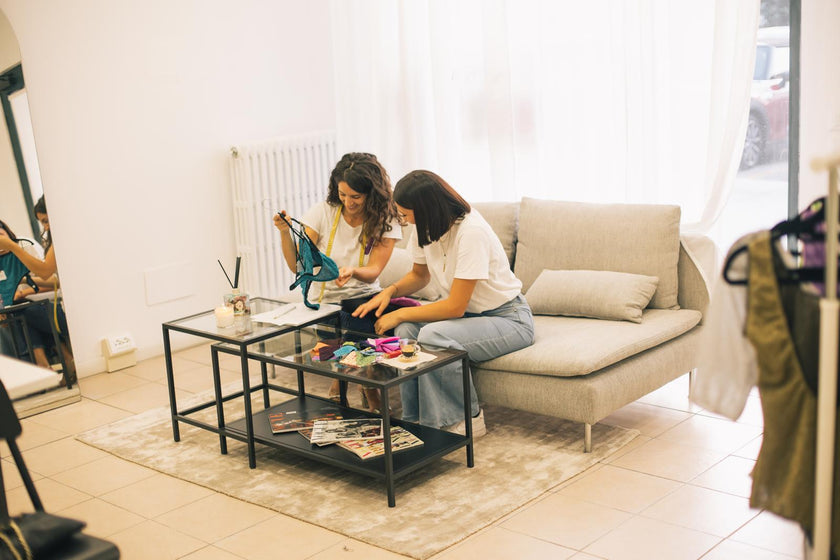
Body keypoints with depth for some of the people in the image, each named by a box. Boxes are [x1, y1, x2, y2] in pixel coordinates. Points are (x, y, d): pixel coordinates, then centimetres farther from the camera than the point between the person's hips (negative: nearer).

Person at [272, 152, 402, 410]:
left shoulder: (385, 220, -2)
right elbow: (297, 265, -7)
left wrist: (353, 271, -33)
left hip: (365, 298, 2)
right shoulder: (323, 212, -3)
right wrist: (285, 233, -24)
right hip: (326, 302, -2)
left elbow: (372, 273, -11)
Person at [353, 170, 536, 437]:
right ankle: (415, 419, -10)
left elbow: (455, 307, -25)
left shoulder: (471, 232, -28)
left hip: (507, 318, -8)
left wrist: (400, 314, -17)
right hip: (469, 312, 8)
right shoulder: (427, 227, -4)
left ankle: (468, 420, -12)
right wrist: (390, 291, -4)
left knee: (433, 336, -31)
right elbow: (420, 274, 16)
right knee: (406, 330, -18)